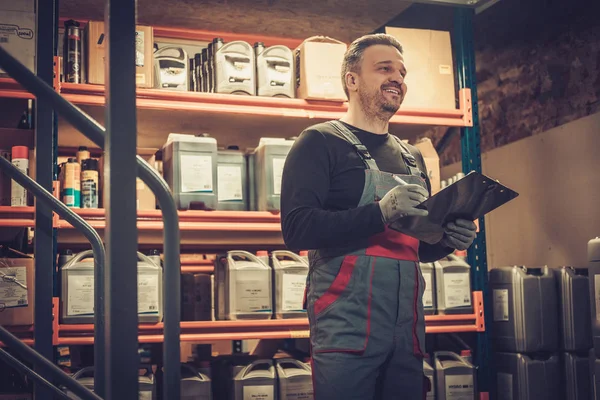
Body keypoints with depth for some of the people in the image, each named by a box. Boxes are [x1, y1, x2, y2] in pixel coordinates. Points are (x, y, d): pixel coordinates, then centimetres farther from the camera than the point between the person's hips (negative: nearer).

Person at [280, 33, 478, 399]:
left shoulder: (412, 158, 18)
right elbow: (297, 229, -15)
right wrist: (380, 212, -25)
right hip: (347, 328, -6)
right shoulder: (321, 142, -3)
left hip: (408, 330, 7)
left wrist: (447, 240, 3)